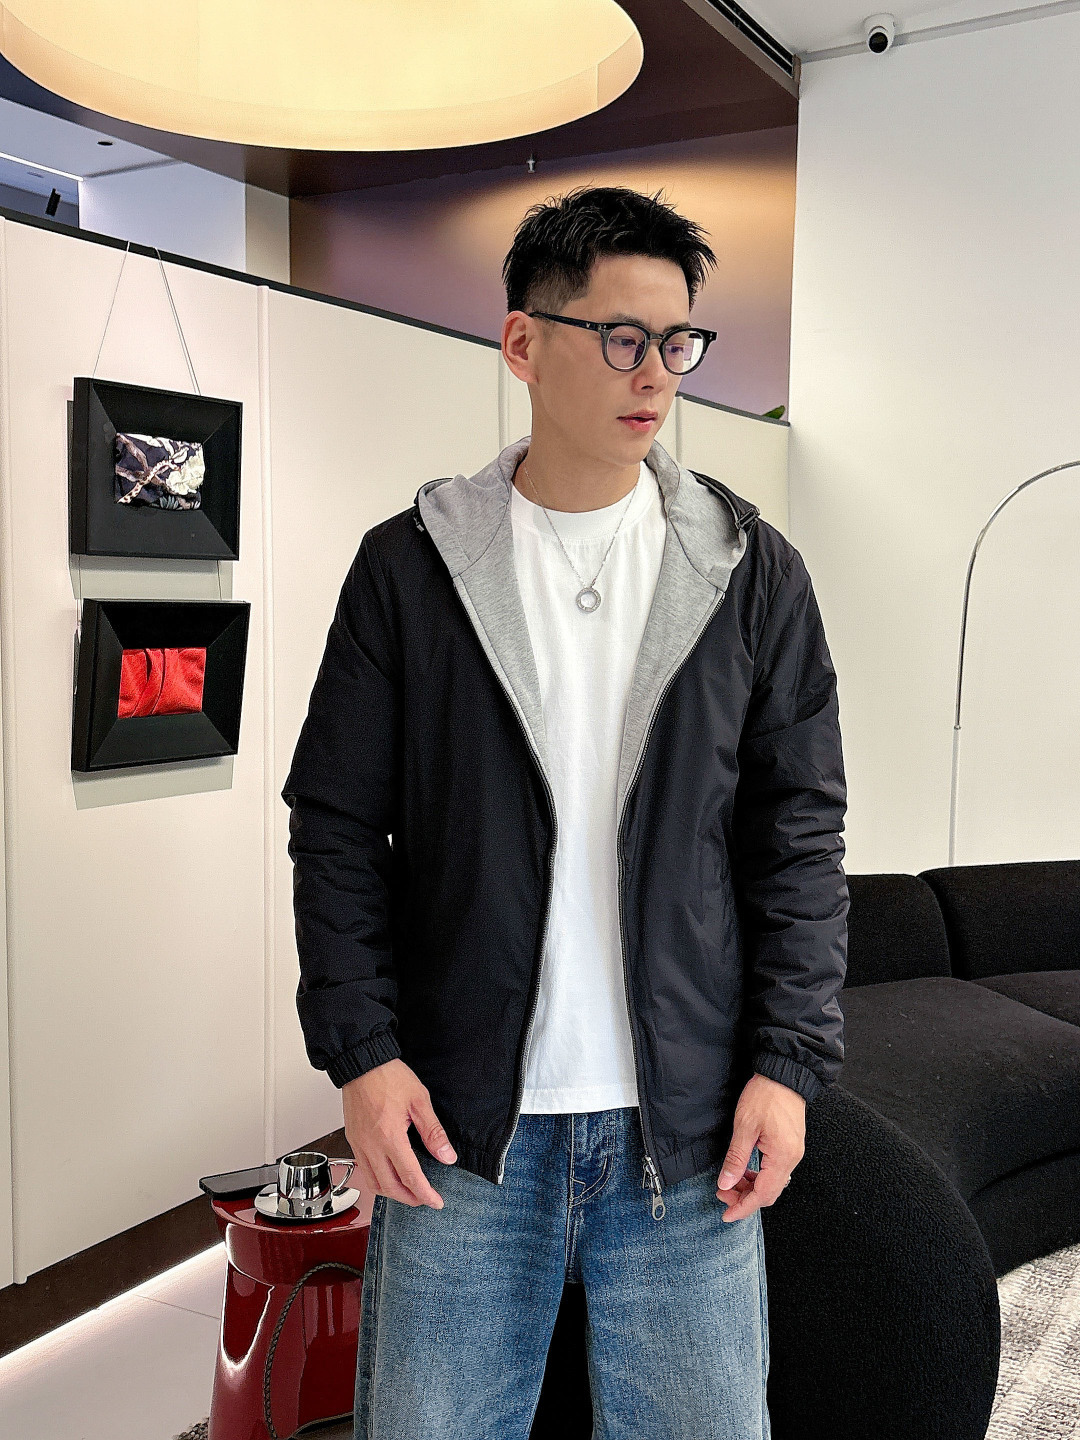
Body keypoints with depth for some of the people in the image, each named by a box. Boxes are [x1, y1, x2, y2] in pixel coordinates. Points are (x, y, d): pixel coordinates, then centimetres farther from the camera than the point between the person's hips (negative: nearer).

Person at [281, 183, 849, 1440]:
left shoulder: (752, 570, 3)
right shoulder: (408, 566, 0)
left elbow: (801, 835, 4)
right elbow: (338, 826, 2)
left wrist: (789, 1060, -3)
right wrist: (361, 1051, -5)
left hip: (690, 1128, 1)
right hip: (458, 1122, 0)